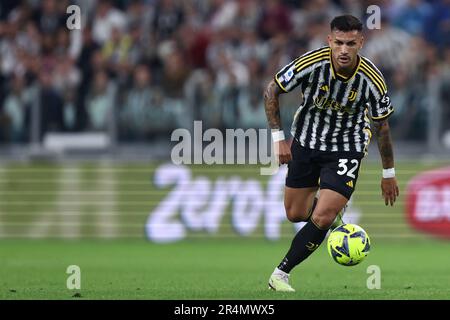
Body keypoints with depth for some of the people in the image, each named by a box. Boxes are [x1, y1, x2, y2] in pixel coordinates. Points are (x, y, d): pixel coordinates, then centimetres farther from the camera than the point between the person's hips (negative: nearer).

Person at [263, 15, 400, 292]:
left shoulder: (372, 80, -22)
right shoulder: (311, 63, -24)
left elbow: (382, 125, -4)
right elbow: (272, 91, -7)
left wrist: (388, 173, 4)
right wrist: (278, 138, -10)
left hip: (346, 149, -2)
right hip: (306, 142, 2)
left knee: (321, 219, -15)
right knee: (295, 214, 10)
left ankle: (281, 274, 0)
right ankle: (332, 211, 43)